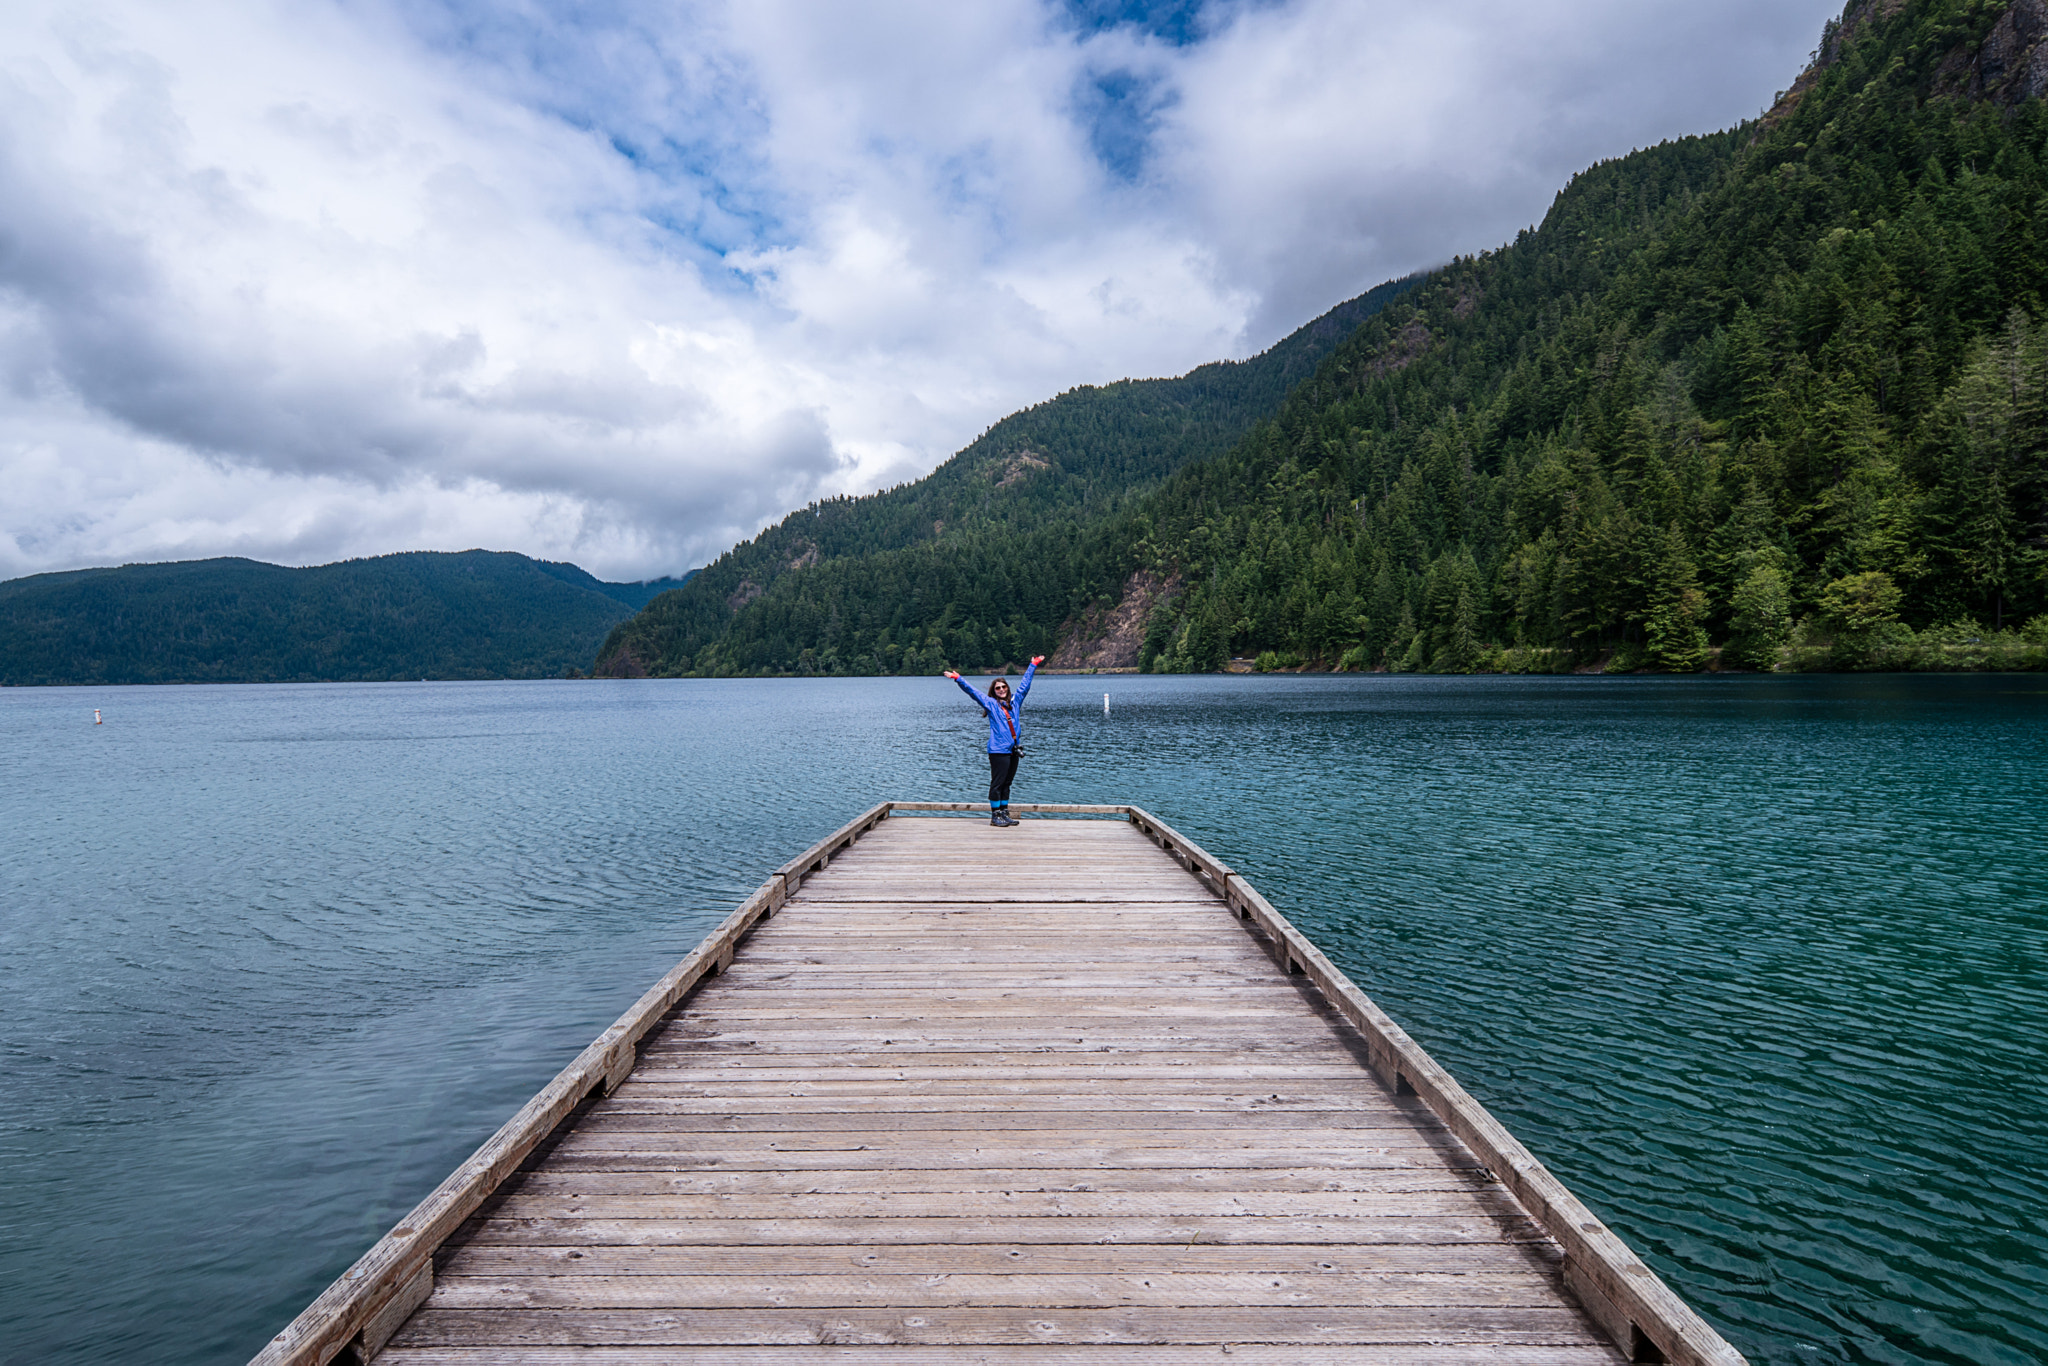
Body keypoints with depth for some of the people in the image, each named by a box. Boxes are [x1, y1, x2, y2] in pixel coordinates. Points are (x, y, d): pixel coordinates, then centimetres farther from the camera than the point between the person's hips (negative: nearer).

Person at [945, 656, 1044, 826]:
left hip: (1014, 750, 5)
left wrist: (1033, 665, 34)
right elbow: (972, 692, 1)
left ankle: (1004, 814, 17)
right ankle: (995, 816, 0)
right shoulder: (990, 704, 4)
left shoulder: (1015, 702, 16)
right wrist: (958, 679, -6)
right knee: (997, 783, -4)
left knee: (1006, 783, 11)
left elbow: (1024, 685, 26)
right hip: (998, 750, -5)